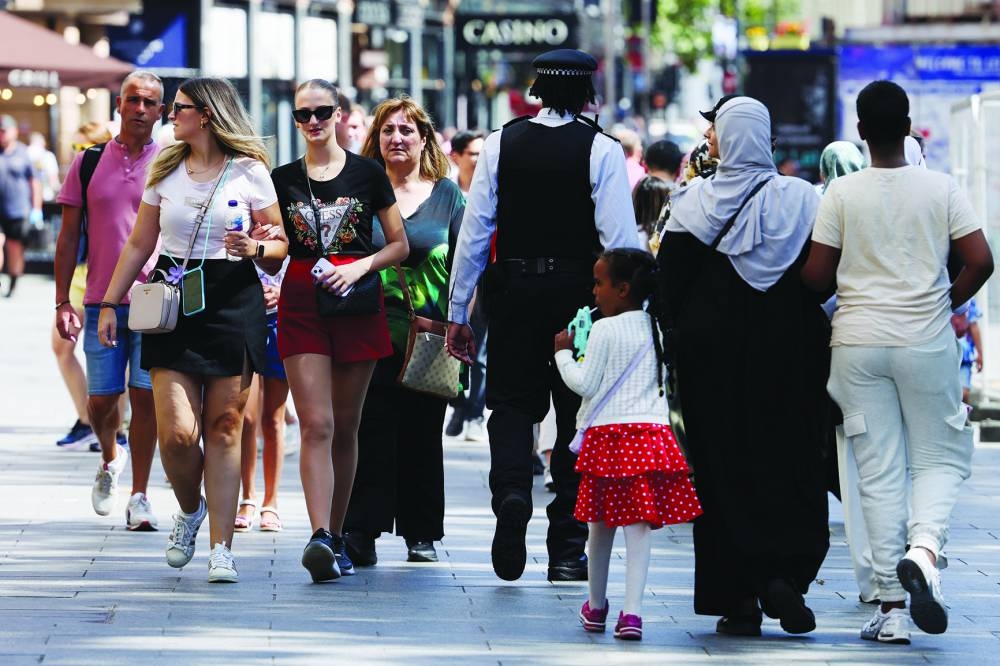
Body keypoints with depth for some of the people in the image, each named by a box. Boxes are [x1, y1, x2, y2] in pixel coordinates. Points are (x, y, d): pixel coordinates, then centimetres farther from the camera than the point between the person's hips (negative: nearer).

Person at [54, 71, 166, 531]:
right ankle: (110, 459, 33)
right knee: (101, 400, 2)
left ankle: (139, 497, 5)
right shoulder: (88, 164, 6)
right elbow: (69, 237, 8)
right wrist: (62, 302, 3)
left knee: (145, 397, -3)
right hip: (102, 302, 1)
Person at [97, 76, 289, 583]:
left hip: (233, 301, -2)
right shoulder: (166, 170, 12)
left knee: (224, 429, -4)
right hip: (173, 302, 2)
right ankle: (190, 510, 20)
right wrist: (110, 303, 12)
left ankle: (221, 548, 0)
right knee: (177, 432, -9)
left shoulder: (250, 171, 2)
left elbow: (281, 245, 5)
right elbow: (139, 244, 17)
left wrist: (256, 248, -17)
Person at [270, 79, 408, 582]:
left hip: (356, 305, 0)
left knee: (345, 427, 6)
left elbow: (399, 245, 6)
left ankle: (335, 537, 16)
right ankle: (320, 539, -22)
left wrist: (359, 267, -10)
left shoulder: (366, 174, 5)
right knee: (316, 425, -12)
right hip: (301, 306, 0)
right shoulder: (283, 179, 8)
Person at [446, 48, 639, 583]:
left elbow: (474, 230, 1)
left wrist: (458, 311, 7)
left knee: (512, 404, 10)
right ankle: (567, 549, 9)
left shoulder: (501, 144, 2)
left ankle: (511, 494, -19)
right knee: (577, 413, 8)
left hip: (514, 290, 1)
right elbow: (620, 239, -10)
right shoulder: (601, 151, -5)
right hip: (579, 294, -1)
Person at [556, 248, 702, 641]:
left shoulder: (605, 331, -9)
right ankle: (632, 611, -12)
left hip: (608, 432, -4)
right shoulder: (653, 328, 9)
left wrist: (563, 354, 7)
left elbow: (585, 384, -9)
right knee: (638, 524, -2)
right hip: (651, 429, 4)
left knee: (600, 523, 12)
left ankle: (596, 606, 25)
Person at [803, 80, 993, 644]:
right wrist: (947, 303, 9)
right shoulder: (942, 188, -3)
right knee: (942, 457, 12)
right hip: (926, 342, -1)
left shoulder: (842, 193, -3)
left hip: (859, 343, 1)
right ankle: (924, 548, -18)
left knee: (879, 472, 4)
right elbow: (980, 262, -8)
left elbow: (816, 275, -4)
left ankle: (892, 608, 2)